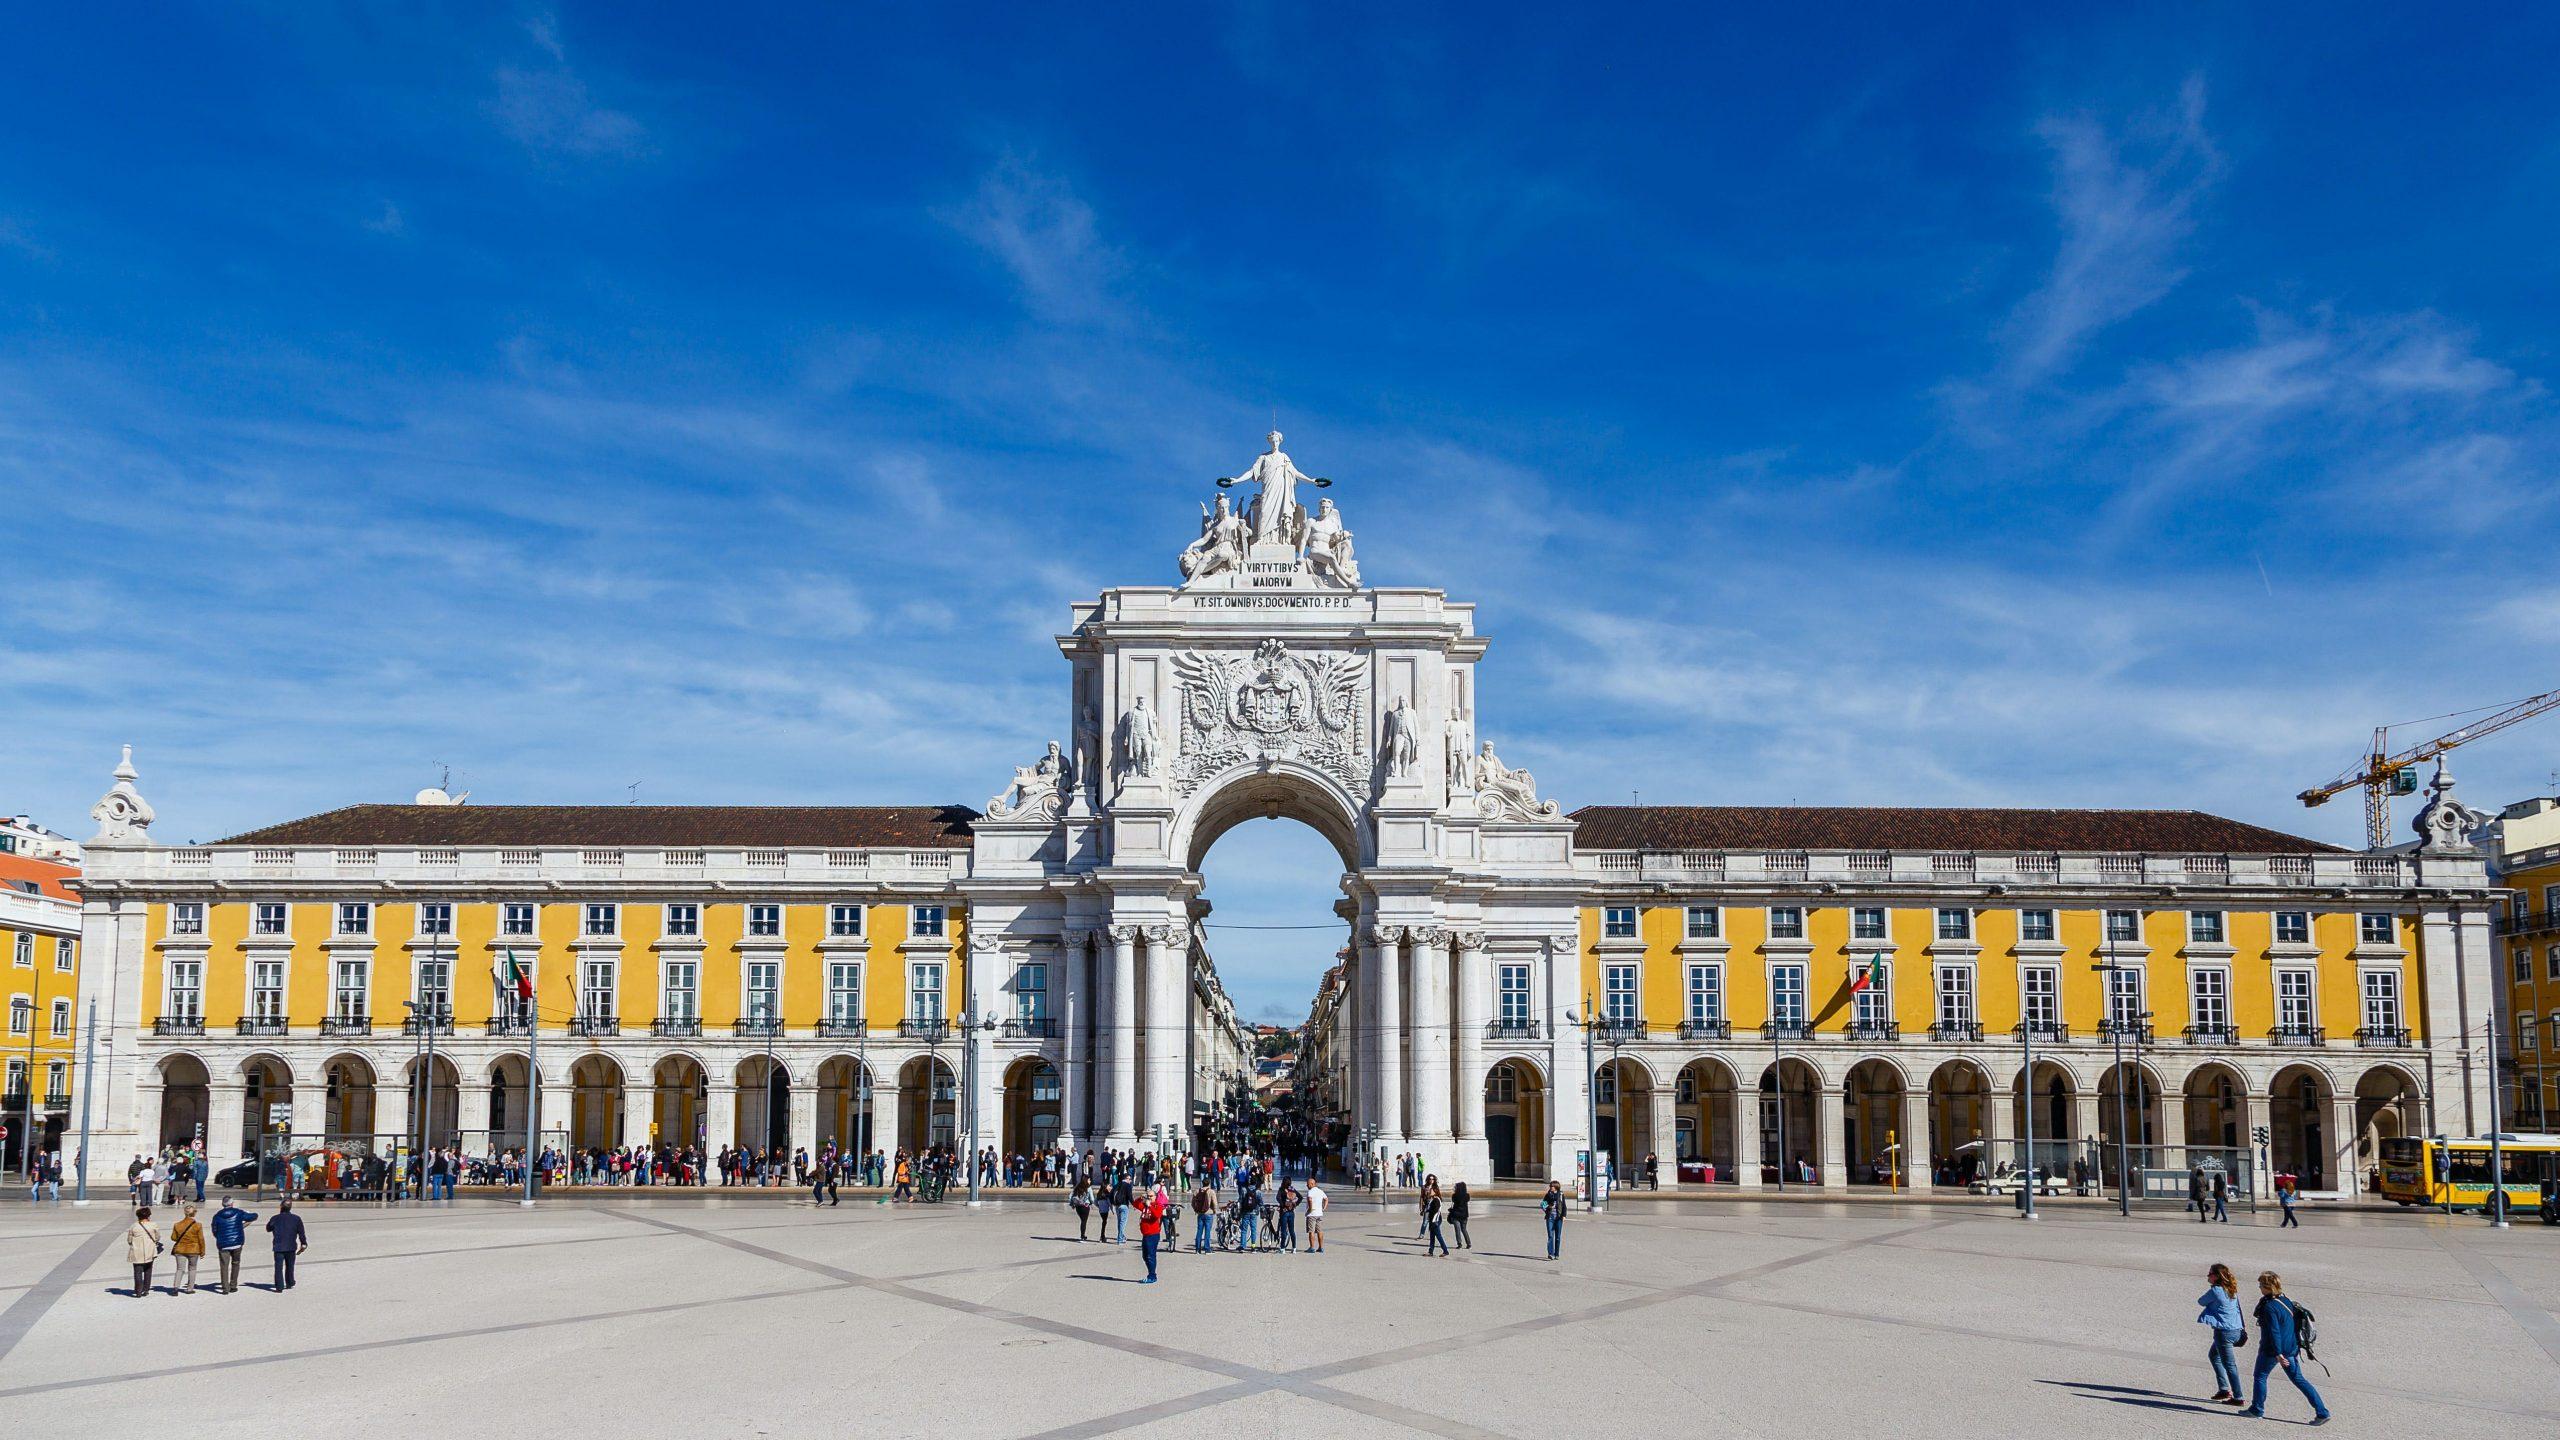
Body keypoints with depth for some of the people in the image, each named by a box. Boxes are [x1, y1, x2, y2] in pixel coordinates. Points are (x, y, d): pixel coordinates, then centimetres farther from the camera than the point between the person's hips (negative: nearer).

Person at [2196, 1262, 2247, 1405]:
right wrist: (2243, 1327, 22)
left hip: (2224, 1332, -9)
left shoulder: (2215, 1290, -16)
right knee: (2213, 1354, 24)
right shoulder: (2231, 1290, 9)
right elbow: (2238, 1308, 16)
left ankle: (2238, 1398, 1)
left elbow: (2200, 1302, -3)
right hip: (2237, 1330, 9)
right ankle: (2224, 1389, 24)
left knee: (2229, 1364, -2)